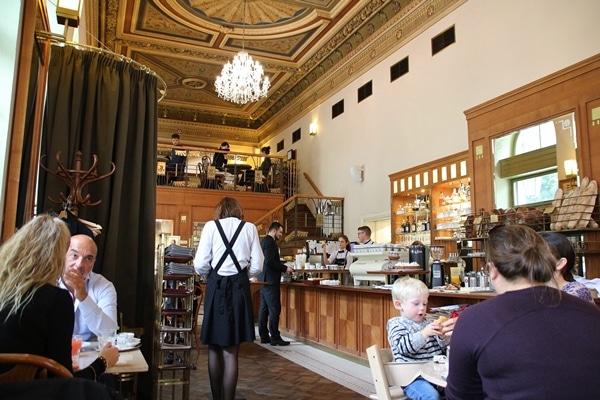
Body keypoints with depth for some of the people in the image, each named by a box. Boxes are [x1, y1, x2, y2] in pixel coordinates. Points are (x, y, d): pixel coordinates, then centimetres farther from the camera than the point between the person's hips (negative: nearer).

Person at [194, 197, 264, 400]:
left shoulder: (211, 226, 2)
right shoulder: (249, 228, 4)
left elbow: (200, 264, -4)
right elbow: (257, 265, 1)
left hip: (216, 287, 0)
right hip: (239, 288, 0)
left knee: (214, 348, 13)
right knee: (231, 352, 5)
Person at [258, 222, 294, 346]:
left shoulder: (264, 240, 17)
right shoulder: (270, 242, -14)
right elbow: (270, 261, -23)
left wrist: (282, 267, 16)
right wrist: (285, 268, -16)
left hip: (264, 279, 11)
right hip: (270, 280, -11)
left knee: (264, 308, 10)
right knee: (274, 309, -7)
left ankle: (264, 336, 15)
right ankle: (275, 338, -3)